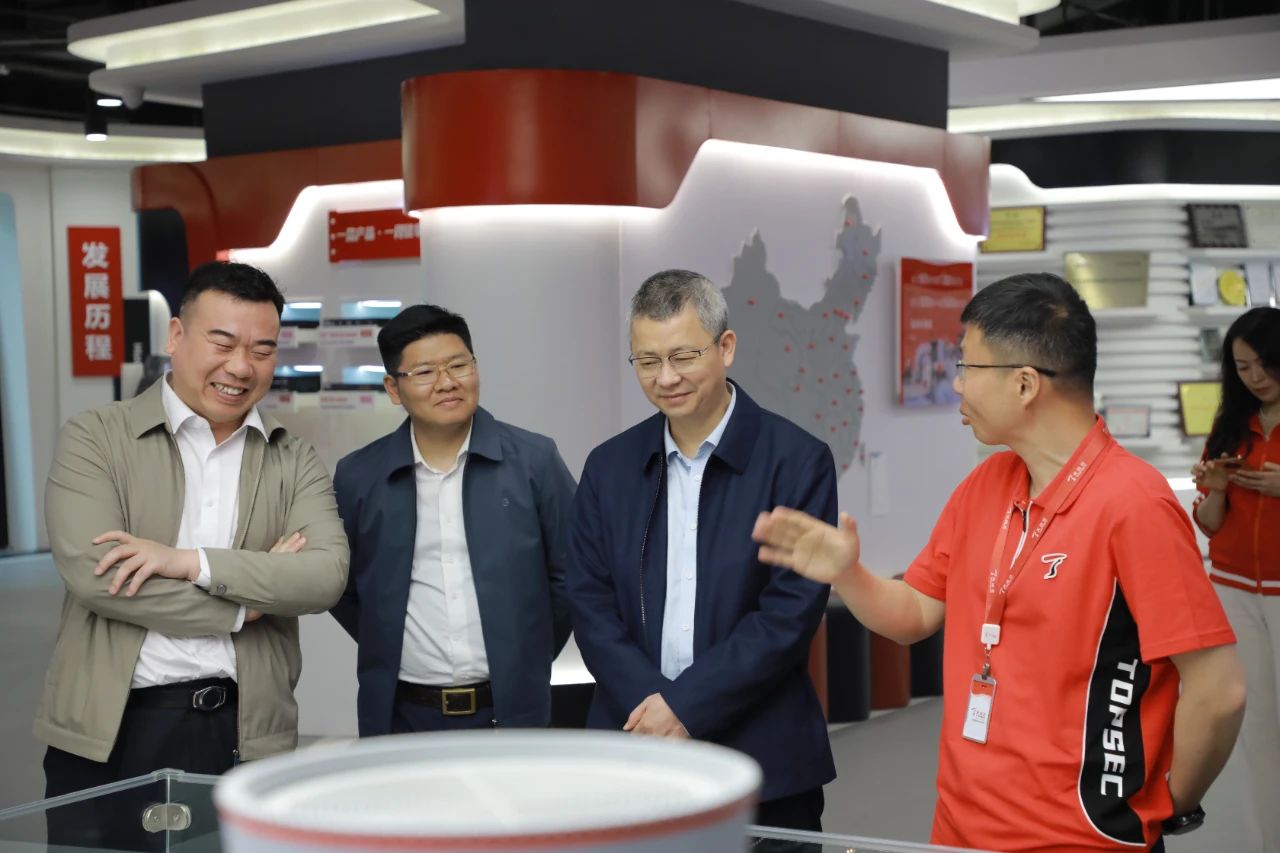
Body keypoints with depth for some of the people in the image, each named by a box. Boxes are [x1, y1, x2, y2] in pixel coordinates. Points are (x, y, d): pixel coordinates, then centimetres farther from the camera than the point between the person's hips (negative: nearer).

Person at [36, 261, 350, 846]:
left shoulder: (295, 462, 9)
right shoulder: (93, 439, 1)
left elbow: (327, 575, -6)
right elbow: (93, 574, -12)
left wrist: (194, 562, -18)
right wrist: (247, 601, -9)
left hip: (246, 732, 2)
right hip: (109, 730, -1)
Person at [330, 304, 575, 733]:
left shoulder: (534, 459, -2)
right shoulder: (358, 476, 1)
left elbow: (572, 572, 3)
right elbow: (339, 586, 11)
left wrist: (528, 659, 4)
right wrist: (388, 652, 6)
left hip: (513, 710, -1)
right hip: (402, 715, 1)